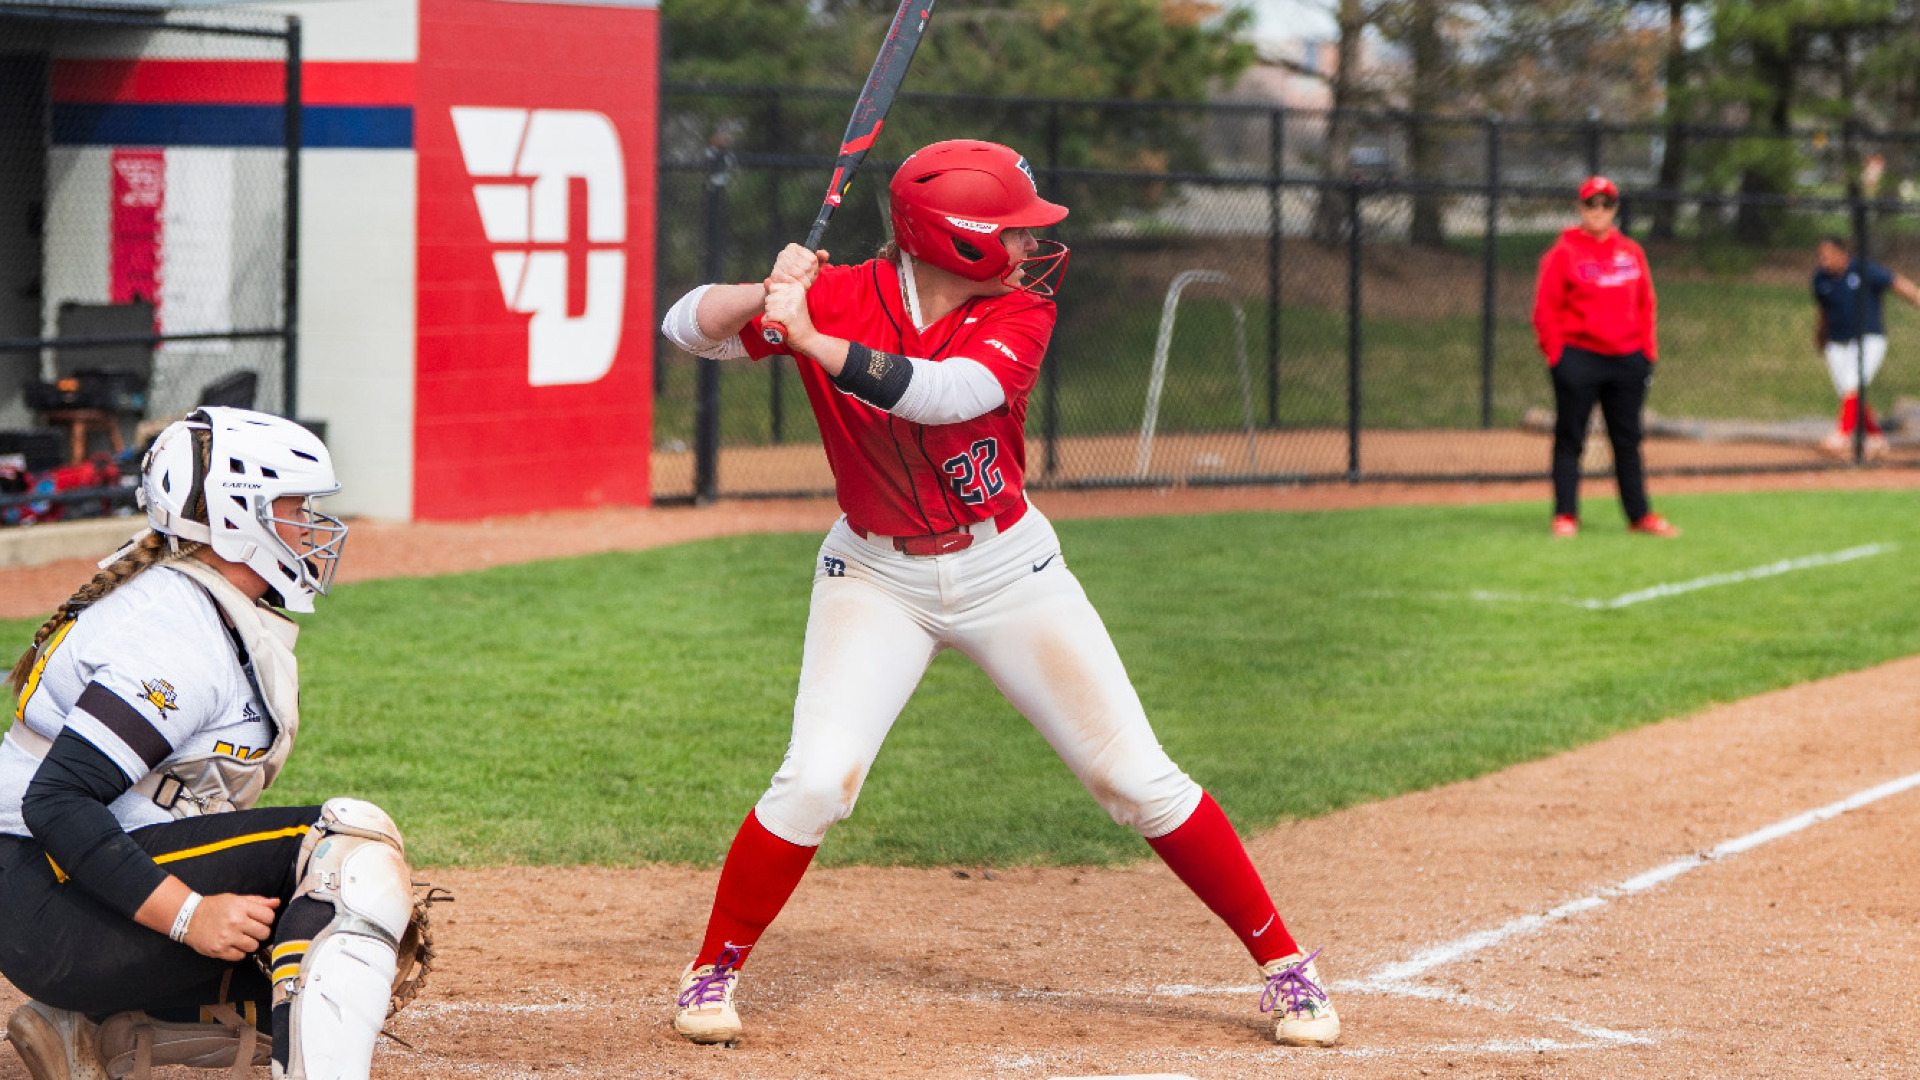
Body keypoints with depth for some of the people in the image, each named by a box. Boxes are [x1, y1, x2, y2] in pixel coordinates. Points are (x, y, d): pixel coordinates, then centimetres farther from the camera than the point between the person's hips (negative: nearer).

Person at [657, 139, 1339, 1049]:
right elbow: (686, 328, -15)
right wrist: (770, 293, -35)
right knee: (817, 777, -18)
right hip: (877, 577, -1)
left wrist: (810, 338, -40)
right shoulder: (841, 298, -14)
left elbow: (946, 393, -33)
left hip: (1009, 569, 1)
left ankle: (1281, 962, 13)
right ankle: (714, 969, 3)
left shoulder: (1019, 312, -14)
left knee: (1138, 780, 0)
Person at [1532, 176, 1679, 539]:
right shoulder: (1563, 253, -2)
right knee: (1569, 439, -1)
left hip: (1627, 359, 4)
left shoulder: (1631, 253, 12)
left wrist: (1647, 352, 7)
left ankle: (1639, 514, 13)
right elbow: (1546, 308, -4)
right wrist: (1556, 355, -11)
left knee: (1628, 440, 9)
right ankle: (1565, 515, 2)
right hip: (1577, 357, -4)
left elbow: (1645, 304, 15)